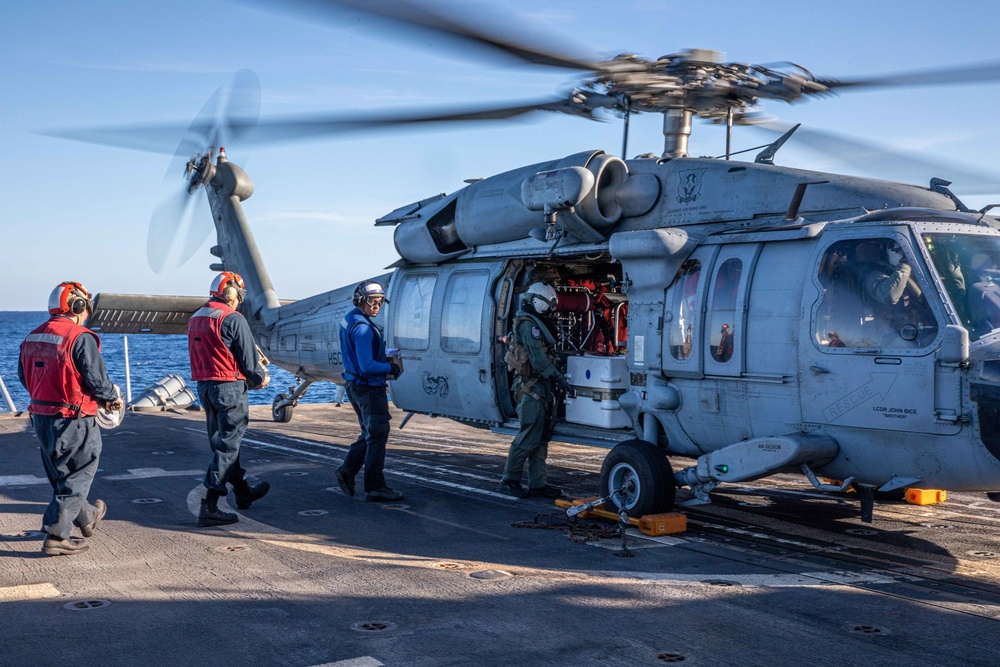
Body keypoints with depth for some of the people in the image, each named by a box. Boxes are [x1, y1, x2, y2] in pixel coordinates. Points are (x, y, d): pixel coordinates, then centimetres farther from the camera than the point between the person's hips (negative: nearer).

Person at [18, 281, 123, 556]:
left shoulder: (33, 338, 7)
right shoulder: (81, 338, -17)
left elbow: (24, 376, 15)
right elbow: (97, 379, -18)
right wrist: (113, 398, 1)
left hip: (41, 417, 8)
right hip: (74, 419, -8)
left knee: (60, 475, 21)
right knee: (75, 479, 3)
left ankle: (87, 517, 40)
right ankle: (56, 537, 2)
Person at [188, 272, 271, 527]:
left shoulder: (195, 319, 11)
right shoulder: (233, 319, -14)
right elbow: (249, 358, -13)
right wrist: (260, 379, 7)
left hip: (204, 386, 9)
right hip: (230, 387, -9)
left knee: (221, 442, 19)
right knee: (227, 446, -4)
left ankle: (243, 491, 36)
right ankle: (209, 506, -8)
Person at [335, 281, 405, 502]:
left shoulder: (348, 320, 11)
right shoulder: (363, 328, -22)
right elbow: (367, 366, -26)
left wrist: (384, 359, 11)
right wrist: (392, 368, -13)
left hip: (355, 385, 10)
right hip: (370, 388, -10)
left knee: (369, 433, 21)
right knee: (377, 436, -2)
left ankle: (347, 469, 17)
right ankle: (375, 488, 3)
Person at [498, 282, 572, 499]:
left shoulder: (534, 323, 21)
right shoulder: (527, 324, -12)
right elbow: (538, 359, -19)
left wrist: (557, 377, 15)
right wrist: (559, 378, -20)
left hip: (539, 389, 10)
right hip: (531, 389, -10)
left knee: (541, 438, 10)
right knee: (529, 437, -7)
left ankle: (537, 483, 13)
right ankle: (509, 480, 1)